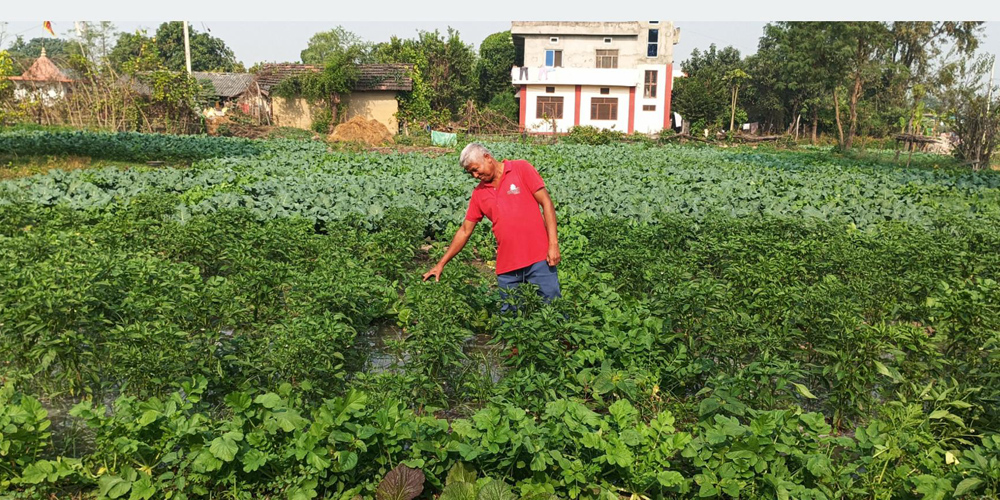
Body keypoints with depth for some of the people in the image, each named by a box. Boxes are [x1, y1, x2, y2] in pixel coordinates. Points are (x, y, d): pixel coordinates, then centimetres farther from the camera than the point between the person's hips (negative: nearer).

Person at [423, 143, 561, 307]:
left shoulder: (521, 169, -1)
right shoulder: (479, 193, 10)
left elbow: (546, 203, -4)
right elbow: (465, 231, 15)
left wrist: (553, 243, -11)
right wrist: (441, 264, 12)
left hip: (538, 258, -3)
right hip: (506, 268, 4)